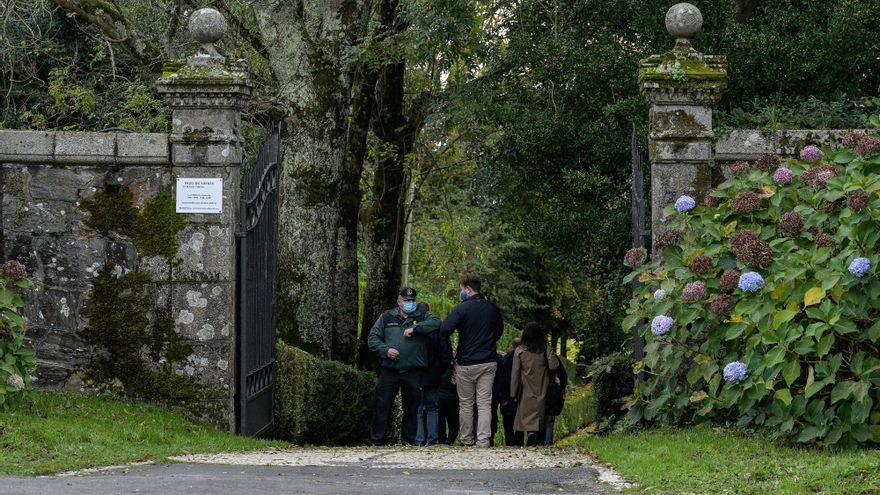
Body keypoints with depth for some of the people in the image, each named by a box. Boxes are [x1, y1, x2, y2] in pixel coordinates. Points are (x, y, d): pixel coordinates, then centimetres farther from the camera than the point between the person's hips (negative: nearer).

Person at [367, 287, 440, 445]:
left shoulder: (422, 317, 10)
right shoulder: (387, 317, 13)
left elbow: (436, 323, -11)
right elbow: (372, 338, 12)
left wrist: (414, 328, -17)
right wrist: (385, 350, -6)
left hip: (413, 371, 0)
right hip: (389, 371, 0)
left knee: (412, 407, 5)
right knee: (382, 406, -2)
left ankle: (409, 440, 15)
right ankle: (376, 441, 2)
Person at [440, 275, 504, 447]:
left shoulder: (461, 309, -12)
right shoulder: (492, 308, 5)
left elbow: (443, 331, -18)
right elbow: (499, 330, 21)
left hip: (466, 364, -4)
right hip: (488, 363, 4)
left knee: (466, 404, 8)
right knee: (484, 403, 2)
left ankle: (467, 440, 12)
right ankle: (483, 440, -6)